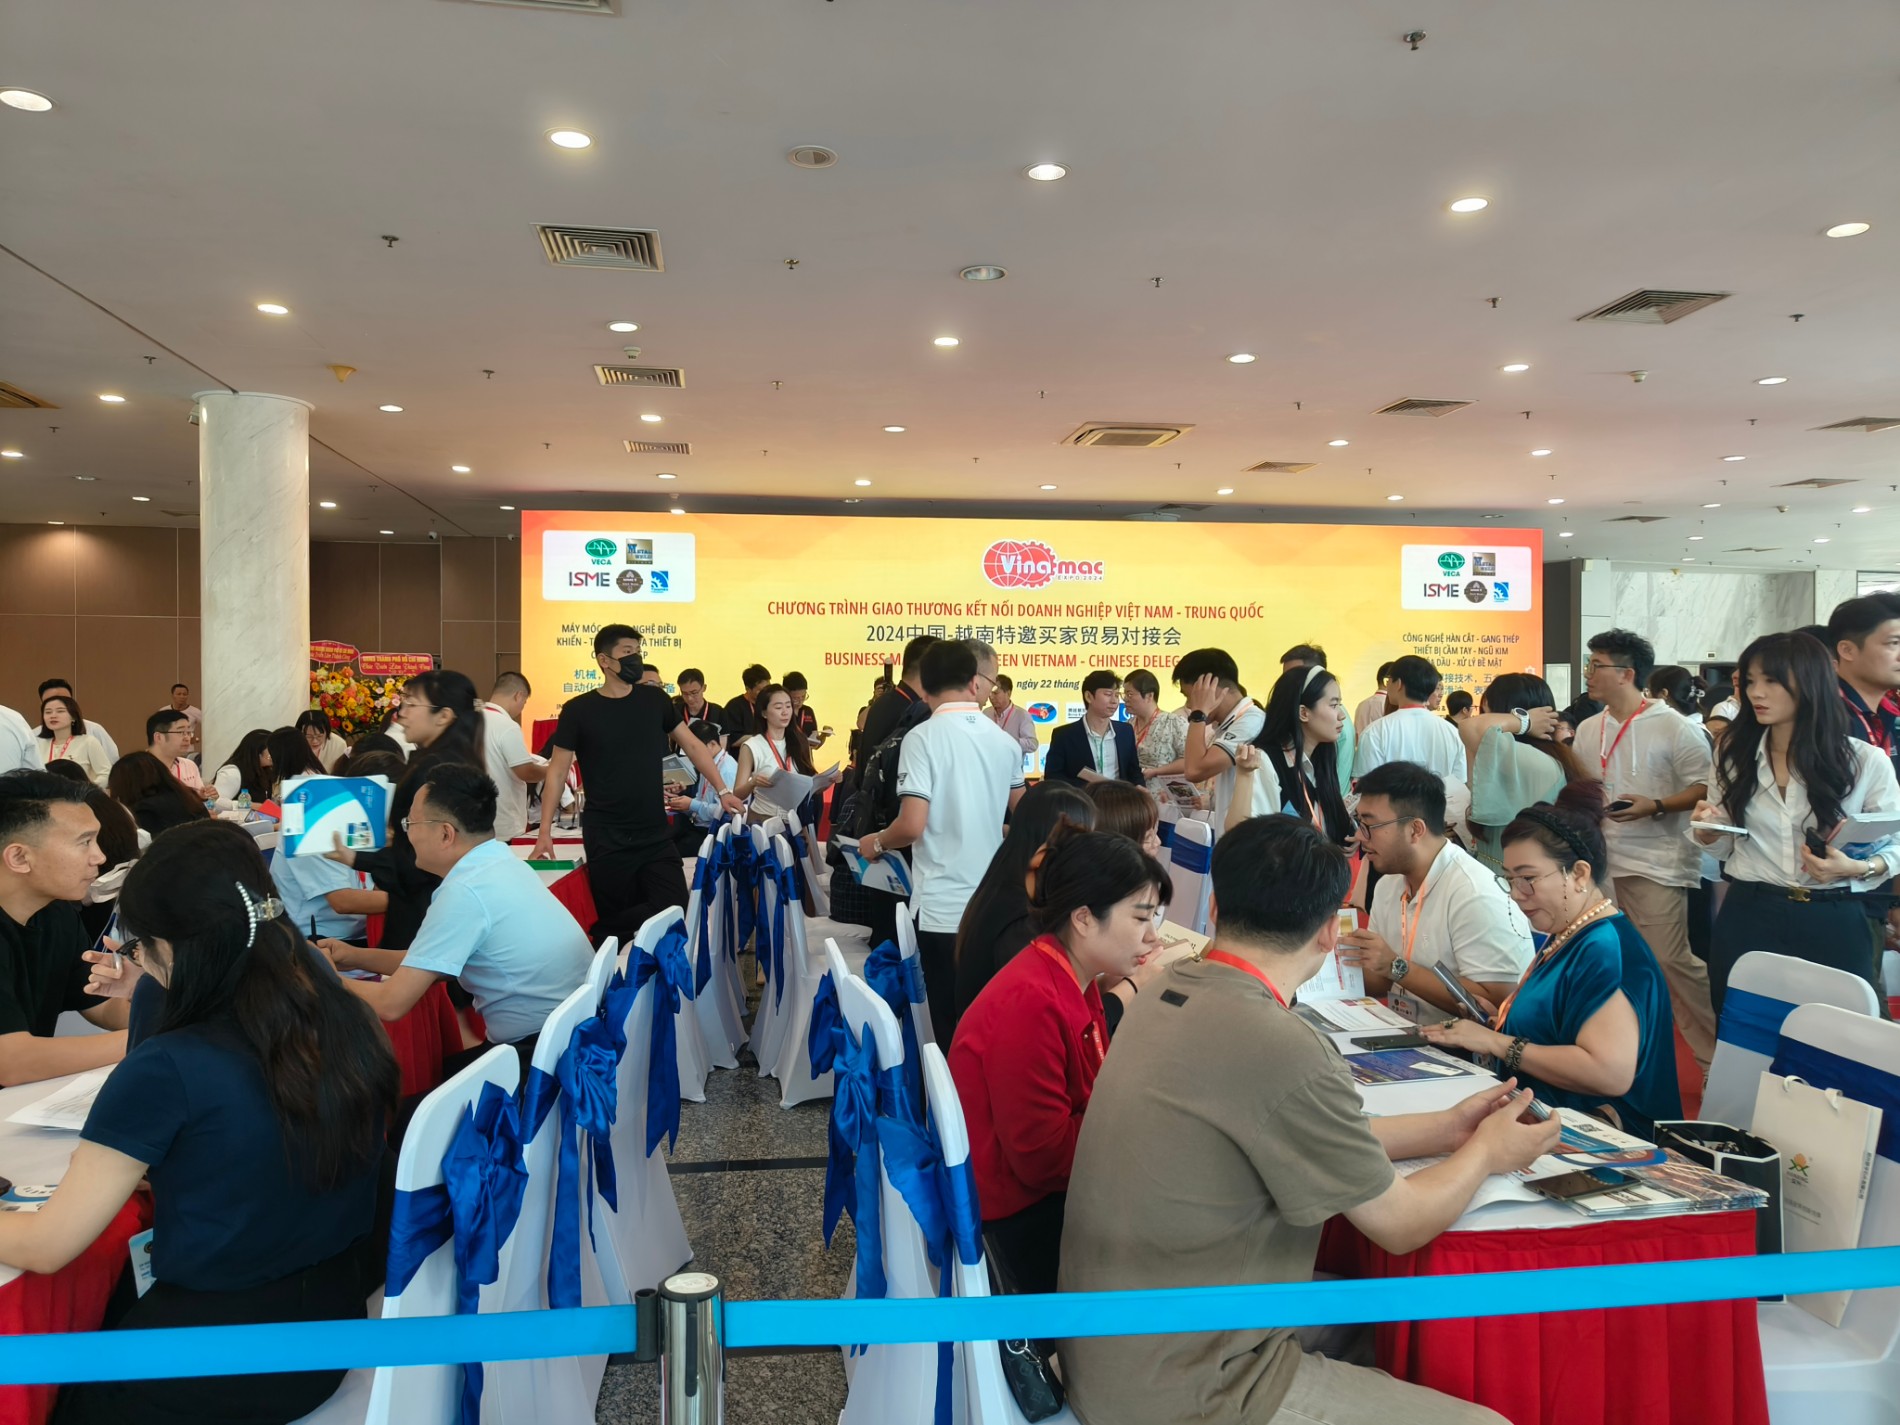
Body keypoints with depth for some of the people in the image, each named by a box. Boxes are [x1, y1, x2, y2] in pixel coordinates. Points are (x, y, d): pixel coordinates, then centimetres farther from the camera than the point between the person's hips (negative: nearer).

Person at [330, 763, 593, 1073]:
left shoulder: (464, 892, -20)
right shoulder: (502, 862, 6)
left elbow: (390, 1004, -16)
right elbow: (436, 962, 19)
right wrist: (359, 958, 15)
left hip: (547, 1055, -8)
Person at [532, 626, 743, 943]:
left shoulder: (655, 700, 5)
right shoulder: (578, 710, -4)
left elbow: (692, 745, 12)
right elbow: (557, 771, -1)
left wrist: (722, 790, 4)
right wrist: (545, 829, -8)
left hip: (656, 835, 3)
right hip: (605, 838, -3)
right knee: (614, 922, 1)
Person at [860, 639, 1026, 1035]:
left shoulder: (922, 737, -10)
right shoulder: (1004, 741, 5)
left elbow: (912, 826, -18)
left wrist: (876, 843, 2)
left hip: (943, 908, -5)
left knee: (950, 1022, 4)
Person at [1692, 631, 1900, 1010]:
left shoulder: (1866, 761, -4)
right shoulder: (1734, 753, 3)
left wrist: (1857, 868, -17)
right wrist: (1708, 831, -12)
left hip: (1834, 926, -2)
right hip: (1747, 921, 2)